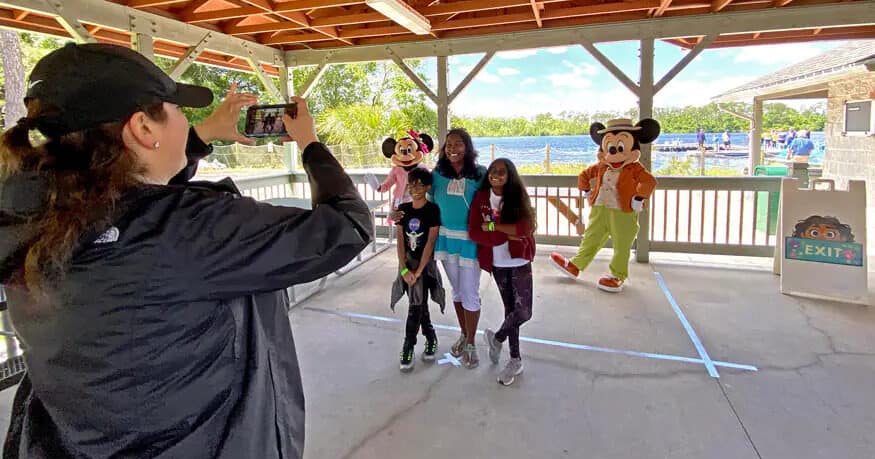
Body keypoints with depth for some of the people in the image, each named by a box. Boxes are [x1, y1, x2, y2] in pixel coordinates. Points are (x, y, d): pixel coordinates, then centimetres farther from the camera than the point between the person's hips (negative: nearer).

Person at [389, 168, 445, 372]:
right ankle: (431, 338, 30)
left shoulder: (433, 210, -10)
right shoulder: (403, 208, 2)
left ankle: (408, 348, 5)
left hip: (425, 264, -4)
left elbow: (430, 242, -13)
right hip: (407, 263, 4)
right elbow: (400, 240, -1)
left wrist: (418, 271, -15)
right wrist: (404, 269, -10)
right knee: (420, 305, 12)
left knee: (415, 307, -8)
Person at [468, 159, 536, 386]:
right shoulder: (481, 198, -3)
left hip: (519, 261, -1)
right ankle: (515, 360, 28)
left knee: (523, 312, -8)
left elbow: (525, 227, -19)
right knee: (510, 309, 12)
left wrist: (492, 226, -17)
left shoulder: (518, 197, -5)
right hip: (497, 263, 1)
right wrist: (508, 235, -18)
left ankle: (497, 337, 23)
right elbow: (474, 233, -11)